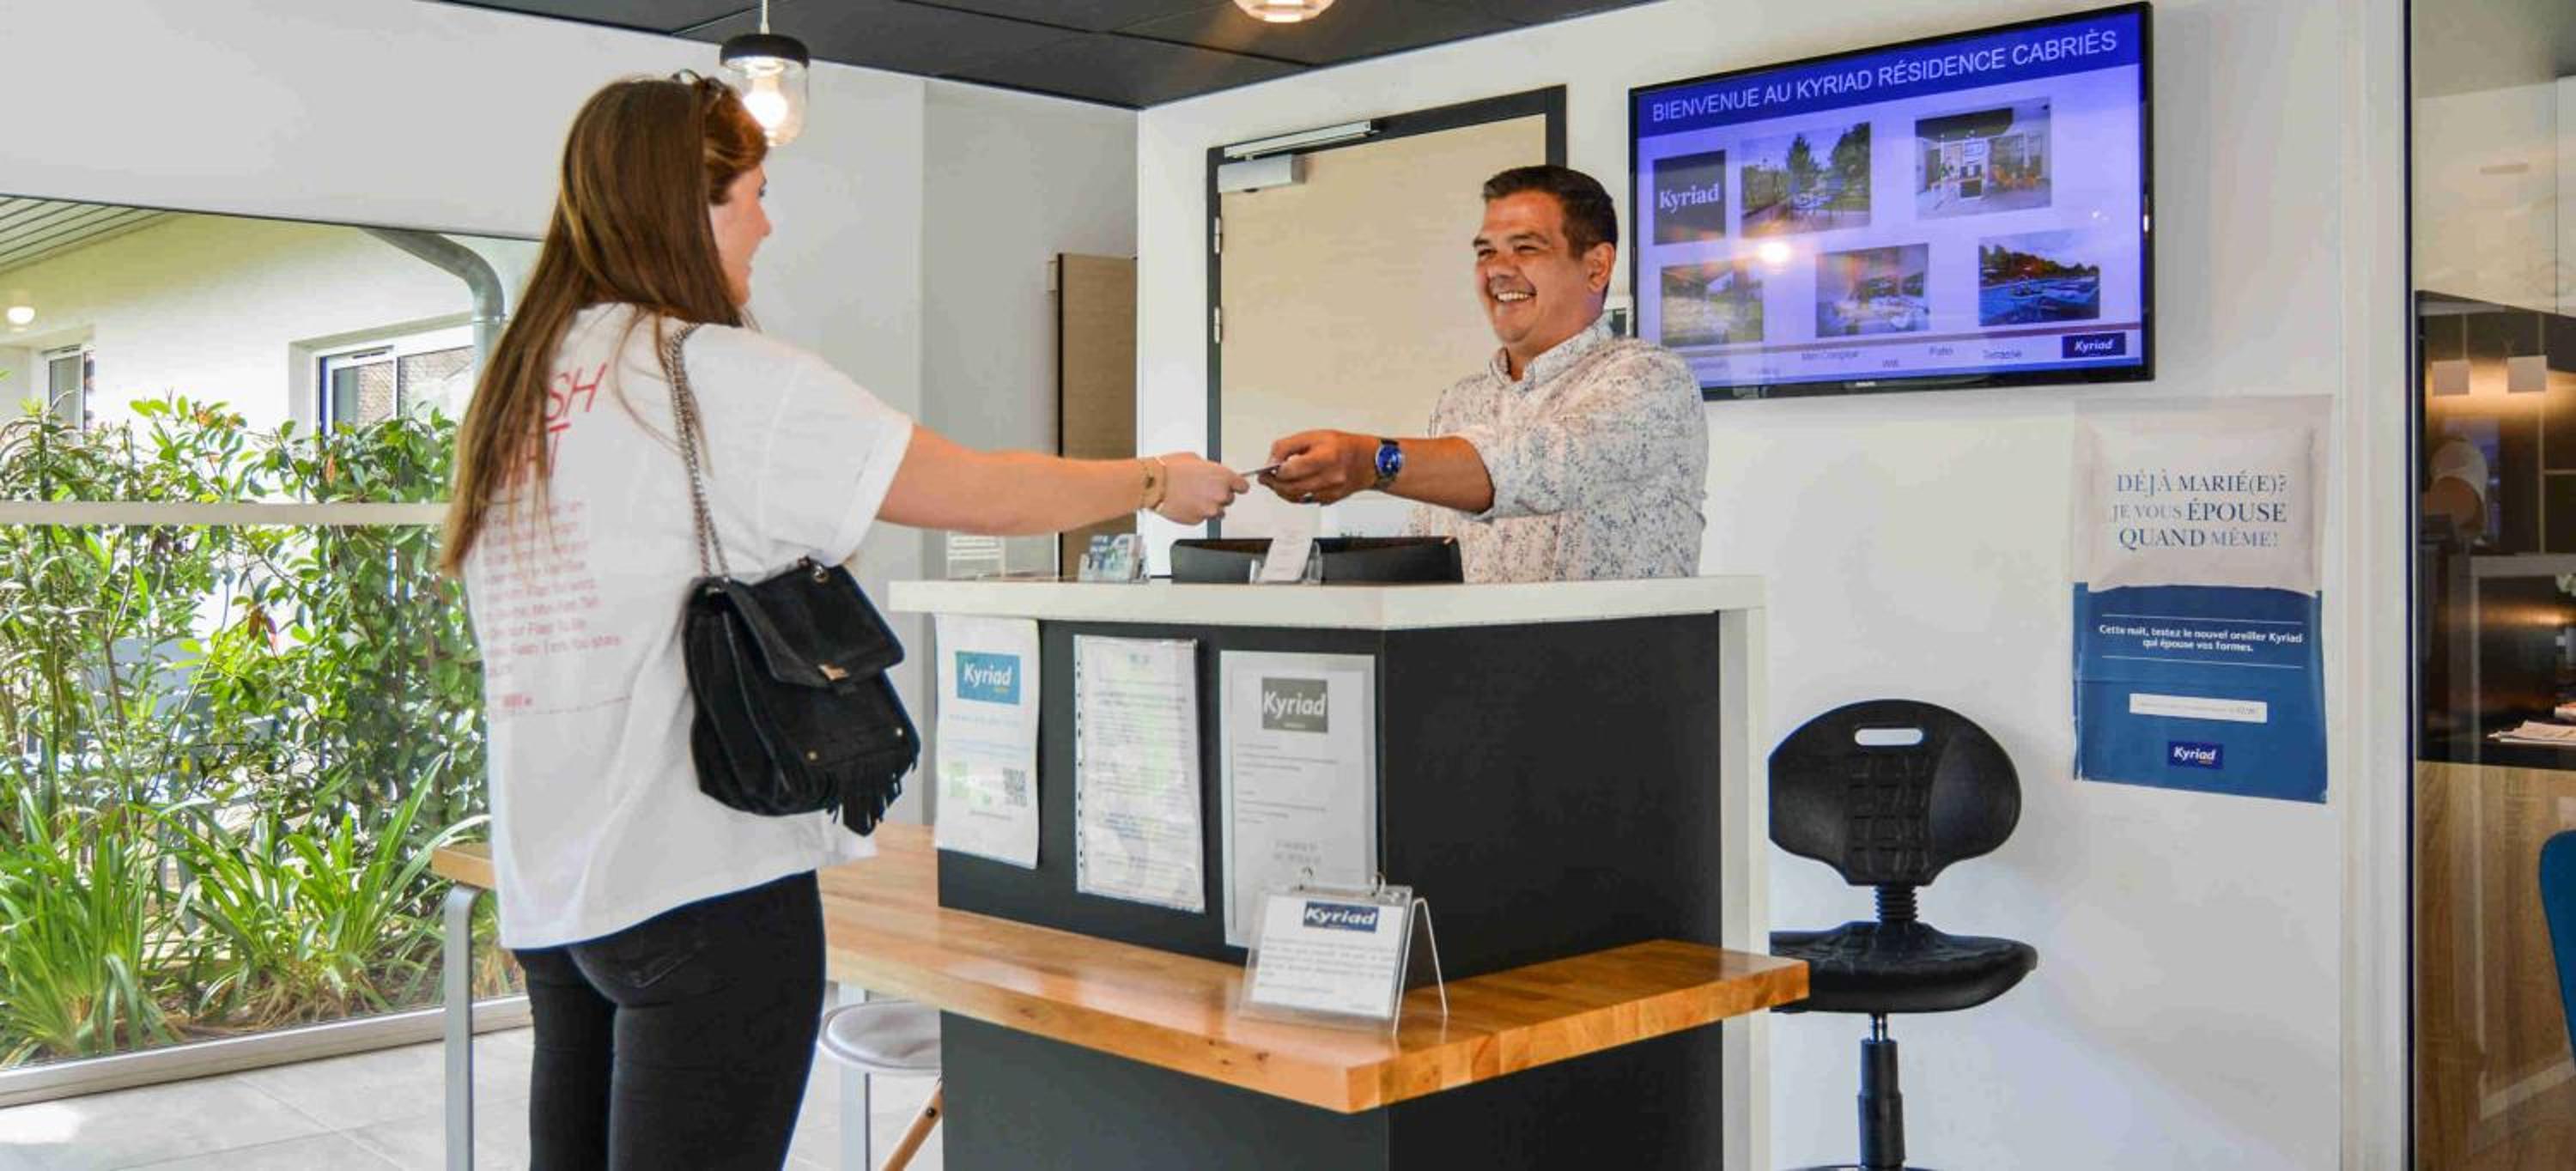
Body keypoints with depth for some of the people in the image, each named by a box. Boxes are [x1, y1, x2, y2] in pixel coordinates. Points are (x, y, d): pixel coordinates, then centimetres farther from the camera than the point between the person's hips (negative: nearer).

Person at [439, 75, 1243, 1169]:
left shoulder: (512, 390, 10)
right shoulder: (728, 380, -12)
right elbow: (985, 494, -7)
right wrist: (1157, 482, 8)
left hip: (549, 893, 8)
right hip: (704, 886, -8)